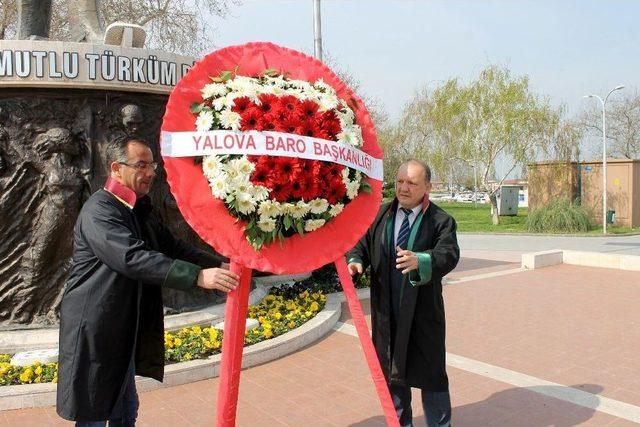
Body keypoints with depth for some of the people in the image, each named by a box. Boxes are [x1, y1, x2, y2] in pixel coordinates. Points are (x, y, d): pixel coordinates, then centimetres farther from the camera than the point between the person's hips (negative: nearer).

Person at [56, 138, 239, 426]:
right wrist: (198, 276, -36)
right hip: (93, 330, -8)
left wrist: (219, 265, -7)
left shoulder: (140, 211, 11)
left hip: (124, 331, 9)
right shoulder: (99, 210, -18)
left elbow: (173, 247, 7)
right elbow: (133, 259, -31)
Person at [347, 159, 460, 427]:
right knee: (392, 372, 17)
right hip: (387, 312, 4)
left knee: (430, 373, 7)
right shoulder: (380, 215, 5)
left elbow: (449, 254, -22)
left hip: (423, 313, -4)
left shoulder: (440, 221, -7)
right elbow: (362, 244, 8)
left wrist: (419, 261, -42)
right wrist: (355, 261, -15)